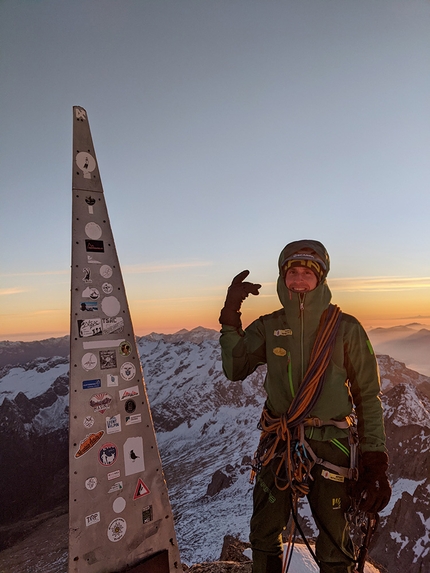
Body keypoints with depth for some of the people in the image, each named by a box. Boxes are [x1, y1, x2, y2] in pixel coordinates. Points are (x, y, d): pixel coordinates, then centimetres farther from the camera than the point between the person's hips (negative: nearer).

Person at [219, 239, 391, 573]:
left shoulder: (346, 328, -8)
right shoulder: (268, 327, -1)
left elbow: (368, 397, -4)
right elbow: (234, 370, -6)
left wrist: (375, 463, -8)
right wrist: (231, 314, -12)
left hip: (330, 448, -2)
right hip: (278, 445, 3)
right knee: (264, 536, 19)